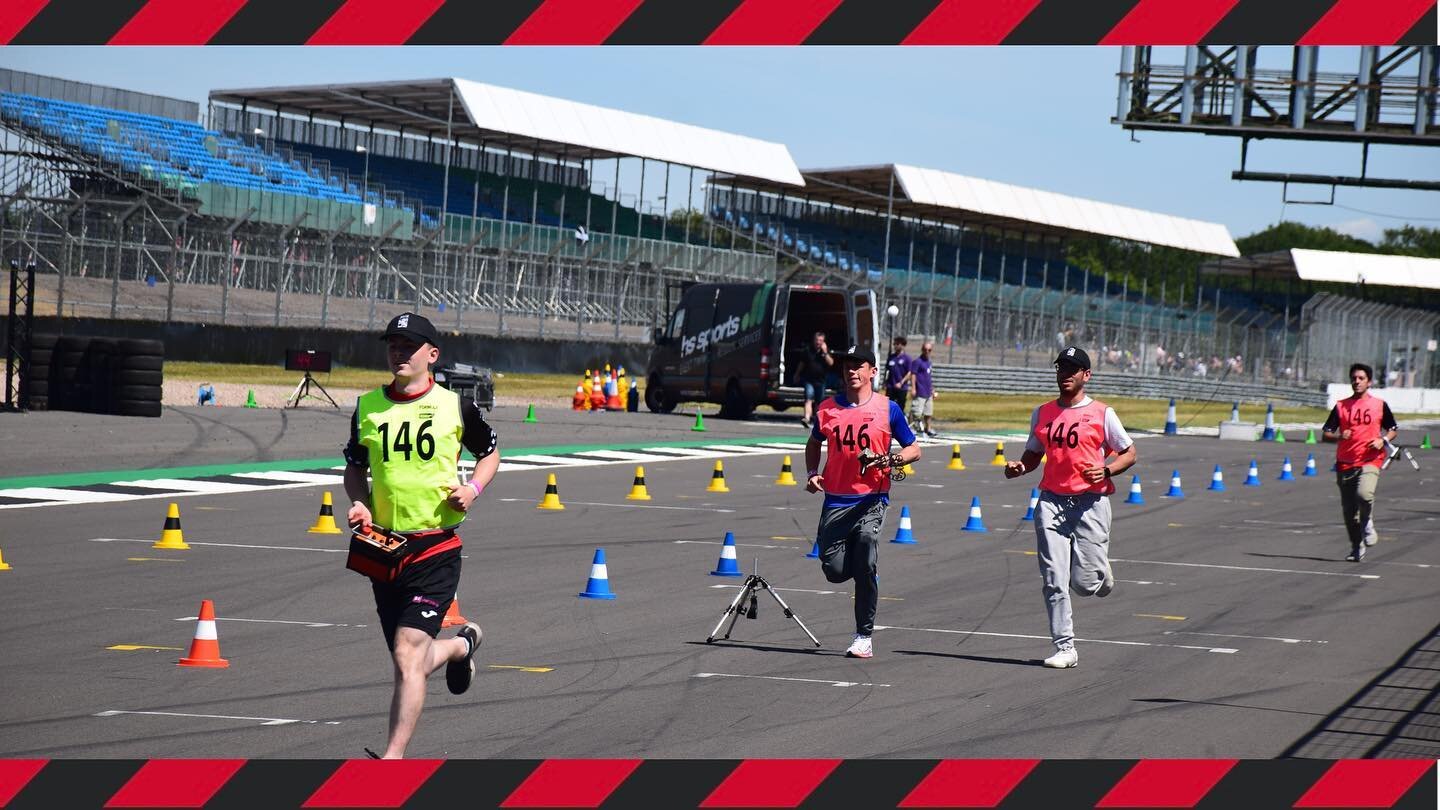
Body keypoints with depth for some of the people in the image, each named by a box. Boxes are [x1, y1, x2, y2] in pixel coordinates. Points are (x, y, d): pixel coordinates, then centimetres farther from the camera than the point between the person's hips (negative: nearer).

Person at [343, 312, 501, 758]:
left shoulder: (455, 406, -1)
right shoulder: (368, 407, 6)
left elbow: (490, 452, 14)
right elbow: (354, 466, 19)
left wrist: (473, 488, -5)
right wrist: (359, 502, -1)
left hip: (436, 550, -4)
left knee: (407, 657, -17)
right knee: (410, 663, 13)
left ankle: (393, 756, -16)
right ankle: (461, 645, 46)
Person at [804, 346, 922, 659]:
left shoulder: (887, 408, 1)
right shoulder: (828, 408, 8)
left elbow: (914, 448, 7)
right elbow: (814, 443, 26)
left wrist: (894, 459, -14)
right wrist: (812, 473, 8)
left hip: (871, 498, -3)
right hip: (836, 499, 3)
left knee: (865, 551, -21)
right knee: (834, 570, -4)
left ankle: (864, 637, -10)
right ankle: (868, 575, 34)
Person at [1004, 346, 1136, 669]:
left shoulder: (1102, 413, -1)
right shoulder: (1042, 413, 11)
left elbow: (1129, 453, 5)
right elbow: (1034, 454, 21)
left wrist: (1106, 470, -15)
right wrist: (1020, 467, -1)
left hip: (1091, 502, -3)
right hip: (1052, 502, 3)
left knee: (1084, 583, -4)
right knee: (1054, 581, -5)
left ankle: (1101, 573, 32)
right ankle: (1065, 648, 1)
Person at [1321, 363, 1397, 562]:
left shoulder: (1379, 405, 5)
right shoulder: (1341, 406, 7)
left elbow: (1393, 430, 15)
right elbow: (1325, 433, 7)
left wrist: (1383, 440, -6)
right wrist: (1338, 437, -15)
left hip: (1370, 461, -2)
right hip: (1345, 463, 3)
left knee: (1364, 494, -29)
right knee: (1348, 510, 5)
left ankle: (1366, 523, 1)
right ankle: (1357, 548, 21)